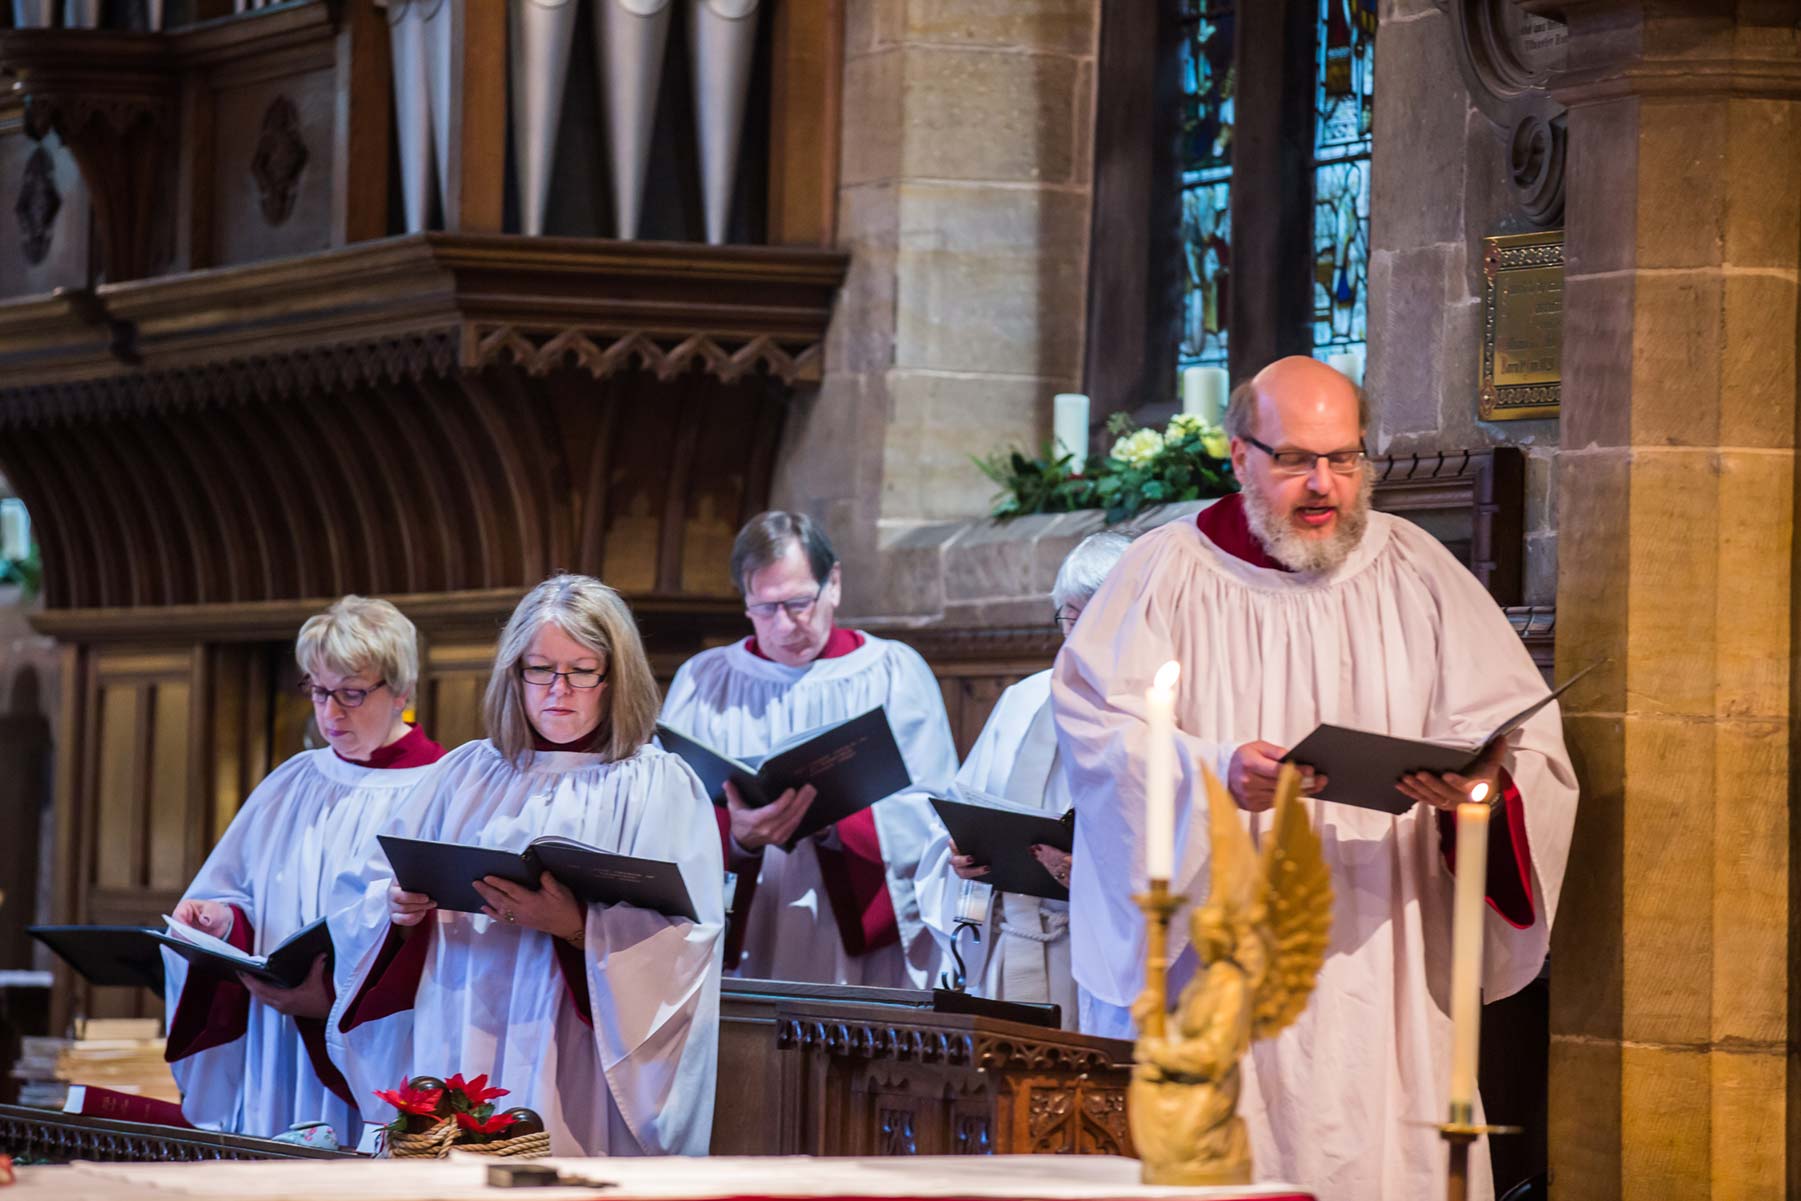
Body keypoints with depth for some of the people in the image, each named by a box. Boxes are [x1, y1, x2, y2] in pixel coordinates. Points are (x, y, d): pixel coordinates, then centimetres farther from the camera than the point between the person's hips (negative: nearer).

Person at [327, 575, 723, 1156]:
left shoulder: (658, 787, 3)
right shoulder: (465, 774, 15)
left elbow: (682, 945, -7)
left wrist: (576, 928, -22)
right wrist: (399, 911, -7)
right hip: (455, 1058, 3)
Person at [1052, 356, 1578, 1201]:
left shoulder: (1417, 576, 11)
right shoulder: (1167, 575, 5)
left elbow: (1522, 734, 4)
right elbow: (1096, 721, -8)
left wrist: (1485, 782, -20)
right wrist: (1216, 770, -26)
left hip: (1374, 966, 2)